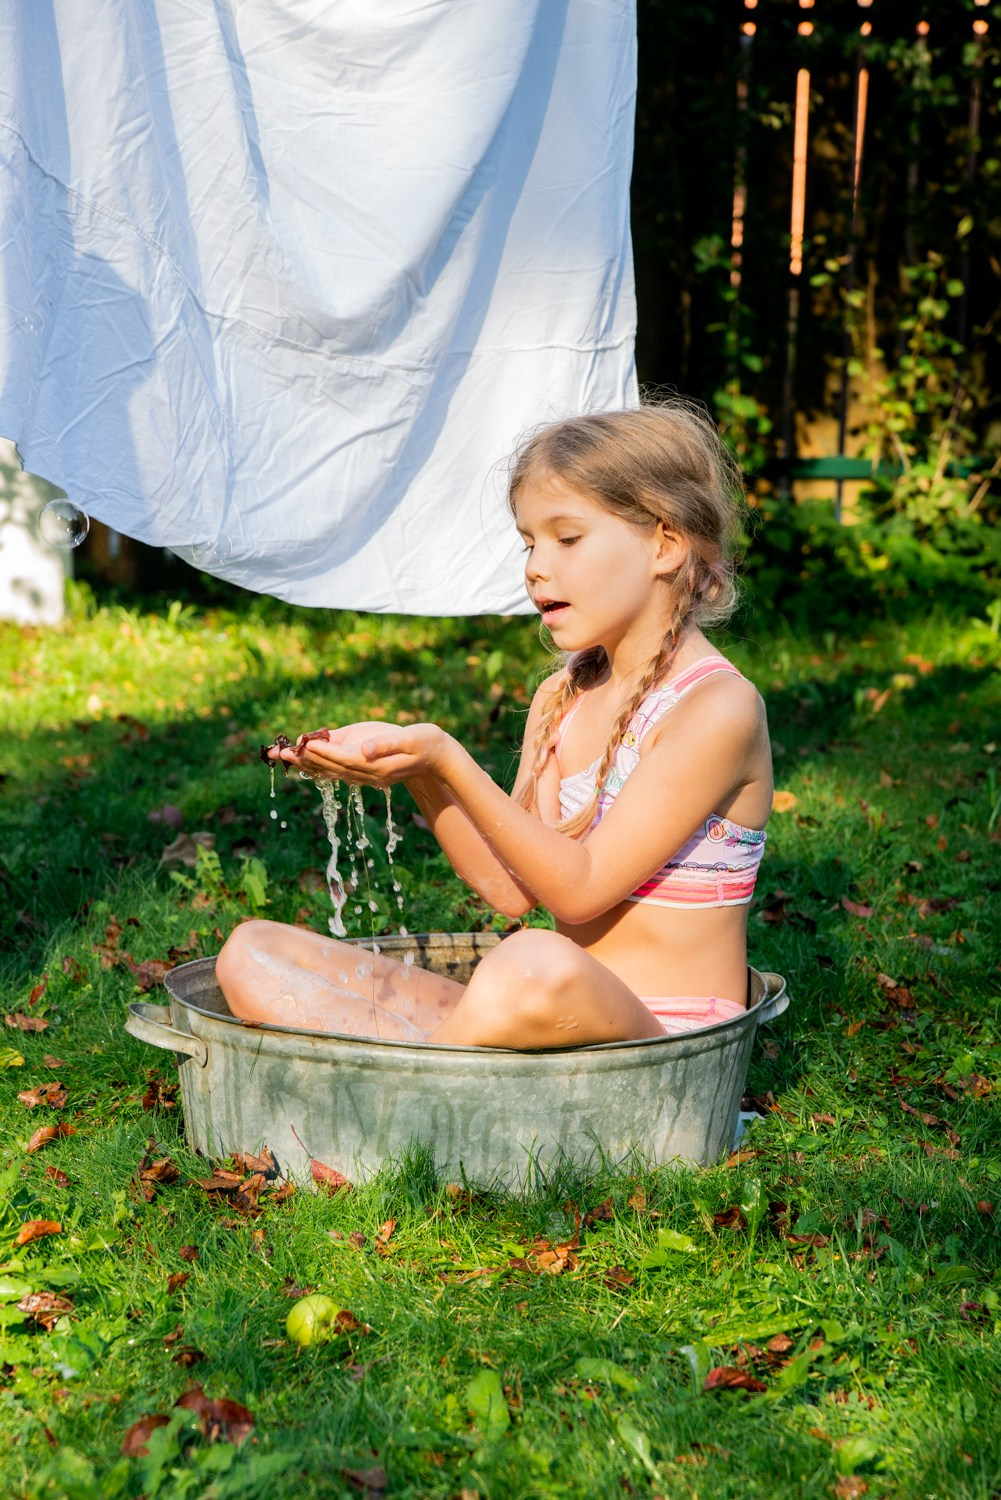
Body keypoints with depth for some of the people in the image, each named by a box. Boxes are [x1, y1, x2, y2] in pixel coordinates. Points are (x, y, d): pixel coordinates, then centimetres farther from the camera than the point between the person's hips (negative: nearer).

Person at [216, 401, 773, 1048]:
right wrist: (421, 775, -6)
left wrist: (448, 762, -22)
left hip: (662, 1039, -8)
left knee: (537, 967, -44)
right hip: (561, 1022, 8)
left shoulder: (719, 706, -12)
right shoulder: (562, 697, 14)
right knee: (254, 957, -4)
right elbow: (513, 887, 8)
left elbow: (580, 887, -16)